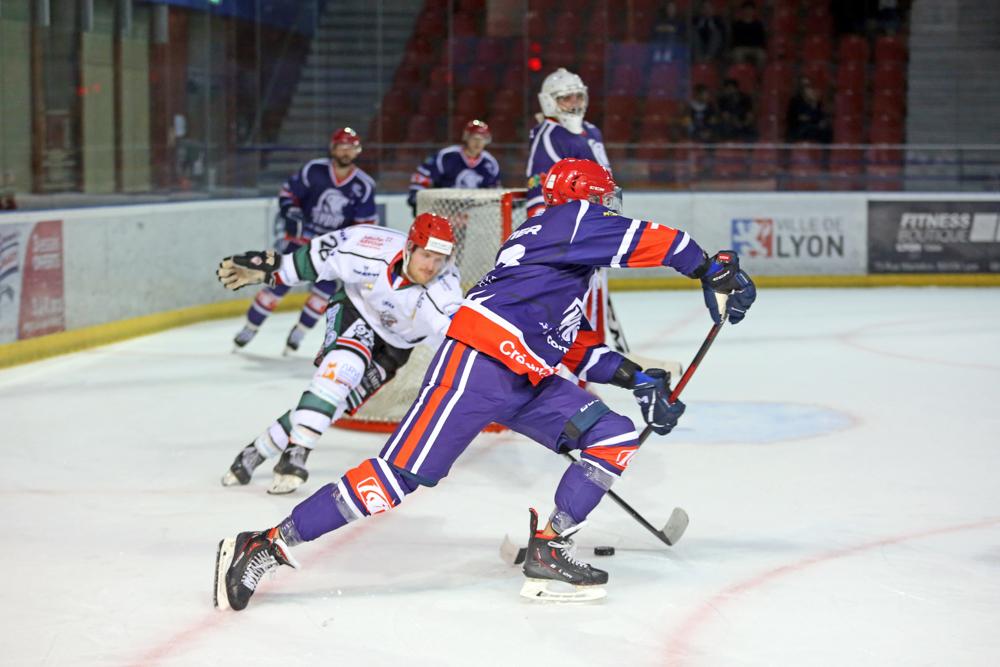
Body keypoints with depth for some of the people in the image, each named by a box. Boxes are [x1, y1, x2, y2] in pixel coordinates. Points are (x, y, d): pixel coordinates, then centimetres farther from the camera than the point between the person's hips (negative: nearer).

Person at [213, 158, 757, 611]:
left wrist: (636, 378, 19)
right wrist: (713, 269, 0)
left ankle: (546, 552, -2)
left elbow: (578, 352, 28)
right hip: (478, 362, -10)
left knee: (615, 439, 0)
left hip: (527, 382, 10)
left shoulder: (579, 270, 30)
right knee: (403, 473, -15)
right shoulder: (572, 219, 3)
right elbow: (648, 239, -8)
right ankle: (266, 546, -11)